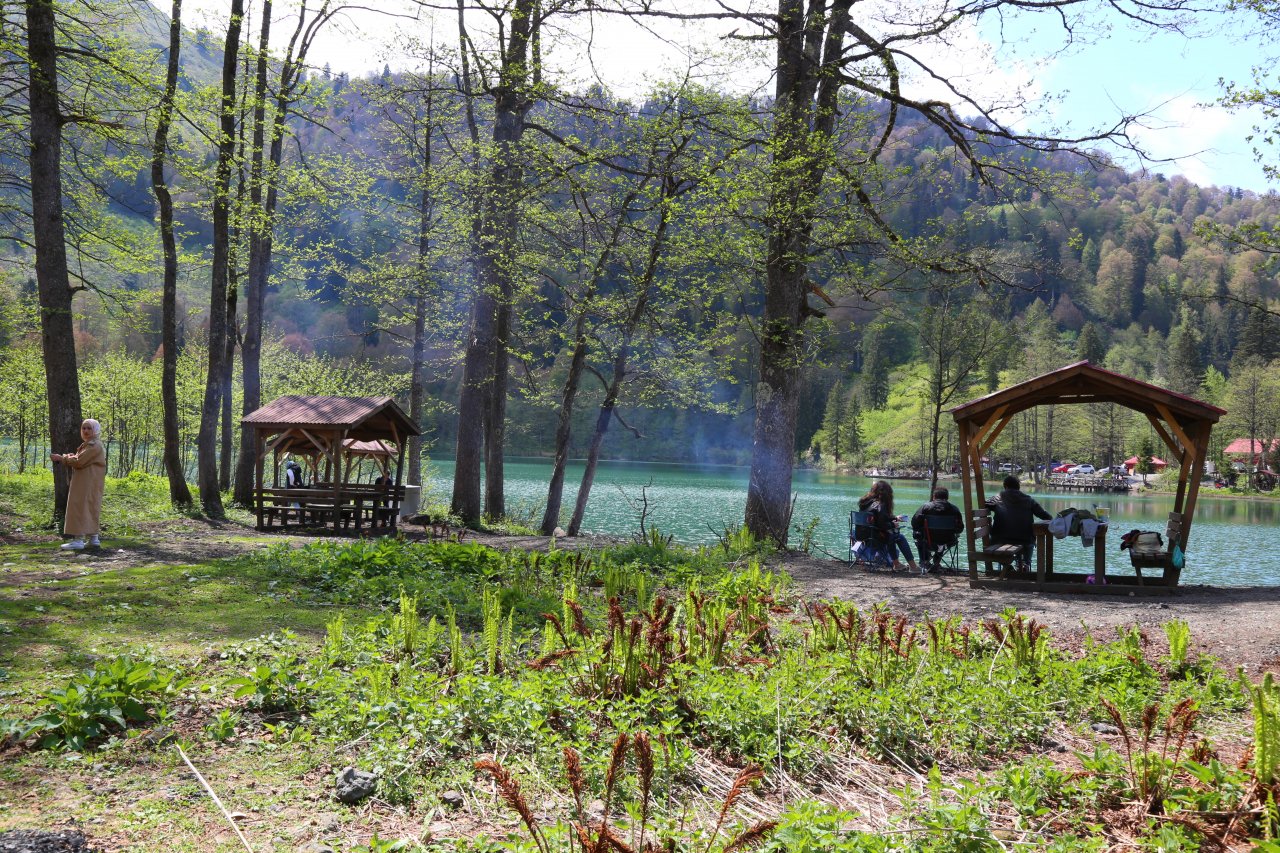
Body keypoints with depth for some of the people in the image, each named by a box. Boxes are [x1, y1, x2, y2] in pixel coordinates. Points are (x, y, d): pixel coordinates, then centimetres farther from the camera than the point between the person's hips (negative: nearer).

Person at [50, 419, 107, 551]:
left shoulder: (94, 446, -15)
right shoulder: (88, 445, 19)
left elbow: (79, 462, -19)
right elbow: (81, 462, 19)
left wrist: (61, 458, -8)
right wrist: (69, 457, 0)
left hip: (88, 483, -10)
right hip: (86, 483, 10)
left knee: (81, 507, -10)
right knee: (90, 508, 12)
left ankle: (79, 539, -10)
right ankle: (93, 539, 16)